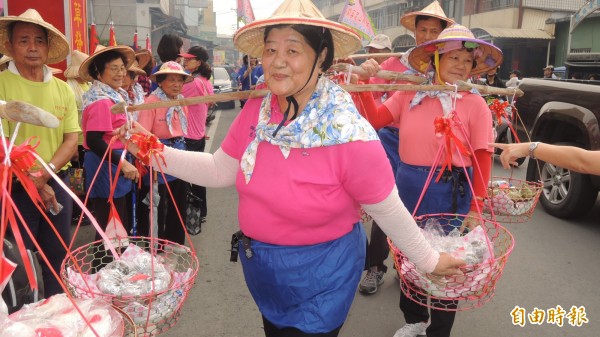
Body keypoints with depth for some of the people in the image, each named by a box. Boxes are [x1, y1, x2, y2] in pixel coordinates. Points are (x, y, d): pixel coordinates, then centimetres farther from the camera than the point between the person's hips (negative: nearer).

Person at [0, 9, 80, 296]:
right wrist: (33, 182, -14)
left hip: (57, 183, 4)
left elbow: (71, 139, 1)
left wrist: (45, 174, -13)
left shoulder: (63, 89, 6)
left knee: (58, 256, 15)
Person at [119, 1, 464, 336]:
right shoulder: (255, 111, -10)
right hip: (261, 267, 6)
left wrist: (429, 260, -4)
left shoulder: (349, 136, -26)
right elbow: (220, 170, 0)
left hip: (320, 275, -5)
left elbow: (389, 211, -15)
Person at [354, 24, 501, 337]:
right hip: (407, 185, 4)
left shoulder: (474, 104, -7)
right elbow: (376, 120, -3)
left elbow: (482, 158, -8)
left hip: (450, 192, -3)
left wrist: (476, 208, -9)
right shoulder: (409, 94, 1)